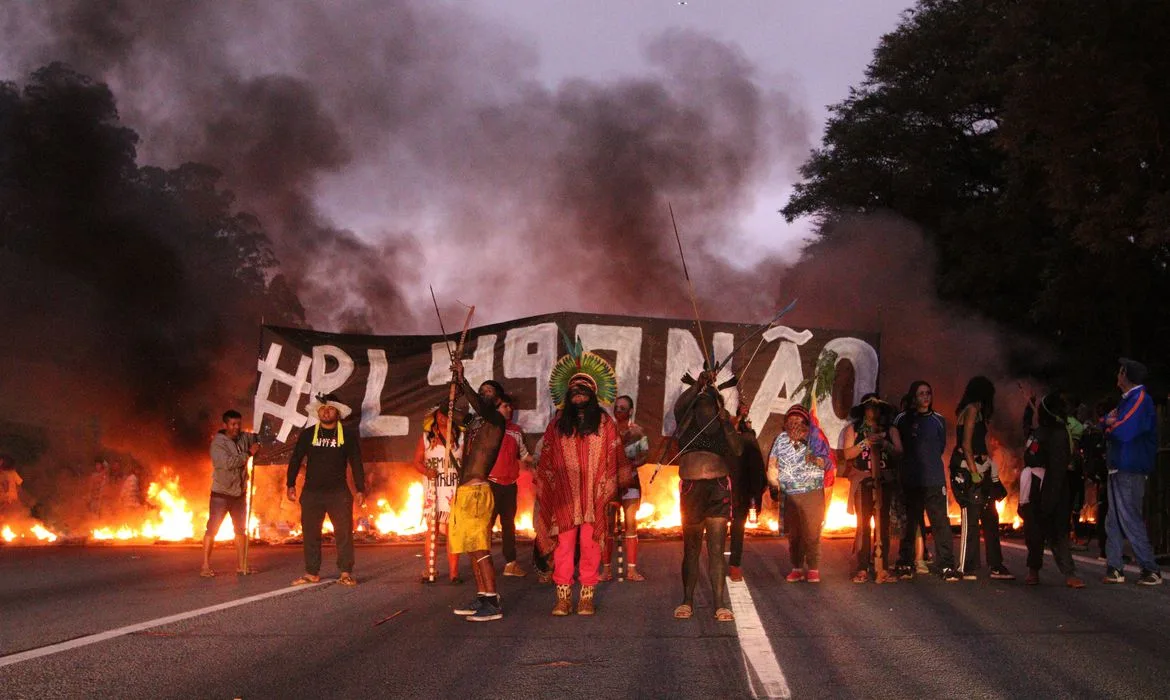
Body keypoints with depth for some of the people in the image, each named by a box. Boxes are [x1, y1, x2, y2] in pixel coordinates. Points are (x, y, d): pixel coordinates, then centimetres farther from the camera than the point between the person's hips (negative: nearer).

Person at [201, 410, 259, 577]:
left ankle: (241, 566, 20)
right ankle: (205, 566, 0)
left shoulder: (244, 438, 3)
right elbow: (228, 462, -26)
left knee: (241, 529, 11)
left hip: (239, 493, 6)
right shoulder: (218, 443, -14)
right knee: (212, 529, -4)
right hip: (221, 493, -6)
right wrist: (248, 454, -22)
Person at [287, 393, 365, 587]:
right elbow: (295, 460, 7)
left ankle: (346, 573, 0)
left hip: (339, 493, -2)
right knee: (310, 534, 4)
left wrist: (360, 489, -2)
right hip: (311, 493, 2)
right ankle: (312, 573, 12)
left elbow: (356, 463, 4)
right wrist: (291, 485, -2)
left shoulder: (348, 434, 3)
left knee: (344, 532, -5)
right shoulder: (307, 434, 7)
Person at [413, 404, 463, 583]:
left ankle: (453, 572, 0)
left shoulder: (461, 437, 8)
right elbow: (417, 462, 9)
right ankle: (428, 572, 2)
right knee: (431, 530, -3)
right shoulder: (426, 437, 10)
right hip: (432, 489, 0)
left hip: (455, 490, 0)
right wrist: (426, 472, -11)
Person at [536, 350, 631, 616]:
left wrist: (616, 486, -1)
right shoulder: (557, 424, 12)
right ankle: (563, 598, 0)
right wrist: (542, 488, 8)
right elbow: (546, 460, 13)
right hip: (564, 495, 1)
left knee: (590, 544, -1)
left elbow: (616, 458, 6)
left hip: (593, 495, -1)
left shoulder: (605, 423, 8)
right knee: (563, 545, -3)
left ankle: (587, 597, 5)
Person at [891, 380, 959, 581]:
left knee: (940, 523, -8)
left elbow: (940, 448, 17)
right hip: (911, 480, 0)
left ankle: (947, 566, -7)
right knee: (910, 523, 7)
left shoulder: (938, 420, 9)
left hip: (934, 480, 0)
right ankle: (905, 565, 16)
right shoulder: (903, 419, 7)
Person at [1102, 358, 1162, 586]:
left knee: (1130, 520, -8)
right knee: (1113, 522, 9)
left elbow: (1123, 431, -24)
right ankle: (1113, 569, 12)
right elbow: (1111, 428, 17)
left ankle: (1150, 569, -2)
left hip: (1129, 470, -10)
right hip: (1119, 468, 10)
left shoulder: (1140, 399, -13)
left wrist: (1109, 423, -5)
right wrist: (1111, 421, -5)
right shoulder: (1129, 399, 18)